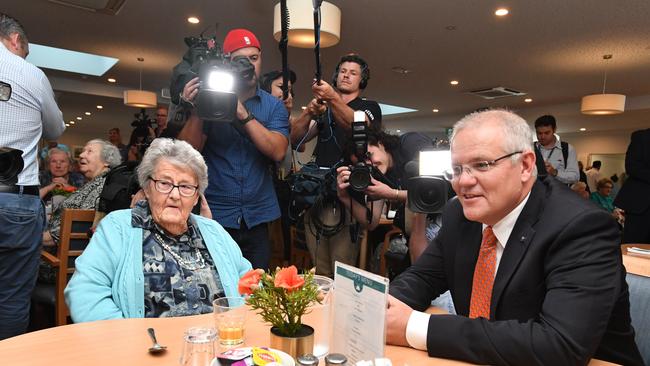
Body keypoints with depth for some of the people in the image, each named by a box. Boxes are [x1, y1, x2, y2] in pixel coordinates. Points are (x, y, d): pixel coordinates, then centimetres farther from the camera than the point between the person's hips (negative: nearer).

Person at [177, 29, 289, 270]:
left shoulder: (273, 106, 4)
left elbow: (278, 151, -12)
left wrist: (244, 114, -21)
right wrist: (195, 111, -19)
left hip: (257, 217, 1)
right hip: (214, 217, -1)